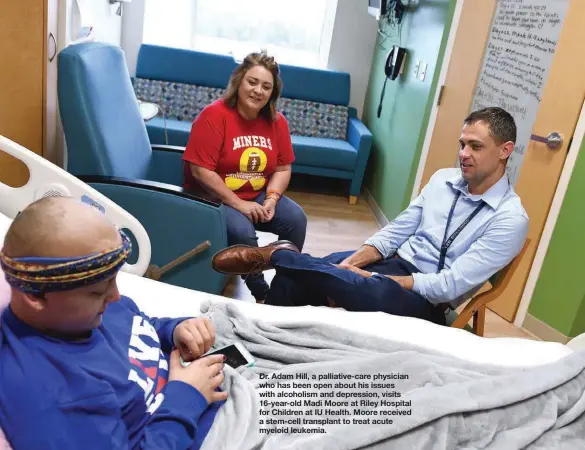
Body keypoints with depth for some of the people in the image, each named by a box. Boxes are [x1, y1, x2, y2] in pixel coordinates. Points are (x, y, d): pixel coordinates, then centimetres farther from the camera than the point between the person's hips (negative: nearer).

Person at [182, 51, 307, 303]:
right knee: (242, 230, -31)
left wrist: (271, 199, -14)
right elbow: (200, 171, -21)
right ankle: (261, 292, -6)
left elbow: (282, 168, 5)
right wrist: (238, 204, -22)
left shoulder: (277, 122, 0)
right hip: (213, 197, -5)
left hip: (258, 196, 5)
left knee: (296, 219, -16)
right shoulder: (214, 115, -17)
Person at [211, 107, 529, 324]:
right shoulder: (443, 178, 8)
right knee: (293, 279, -19)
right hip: (394, 262, 5)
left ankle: (276, 254, -14)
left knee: (364, 292, -37)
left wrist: (371, 278, -21)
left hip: (426, 301, -5)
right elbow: (397, 230, 6)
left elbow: (451, 285, -18)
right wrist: (350, 265, -11)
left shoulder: (510, 219, -12)